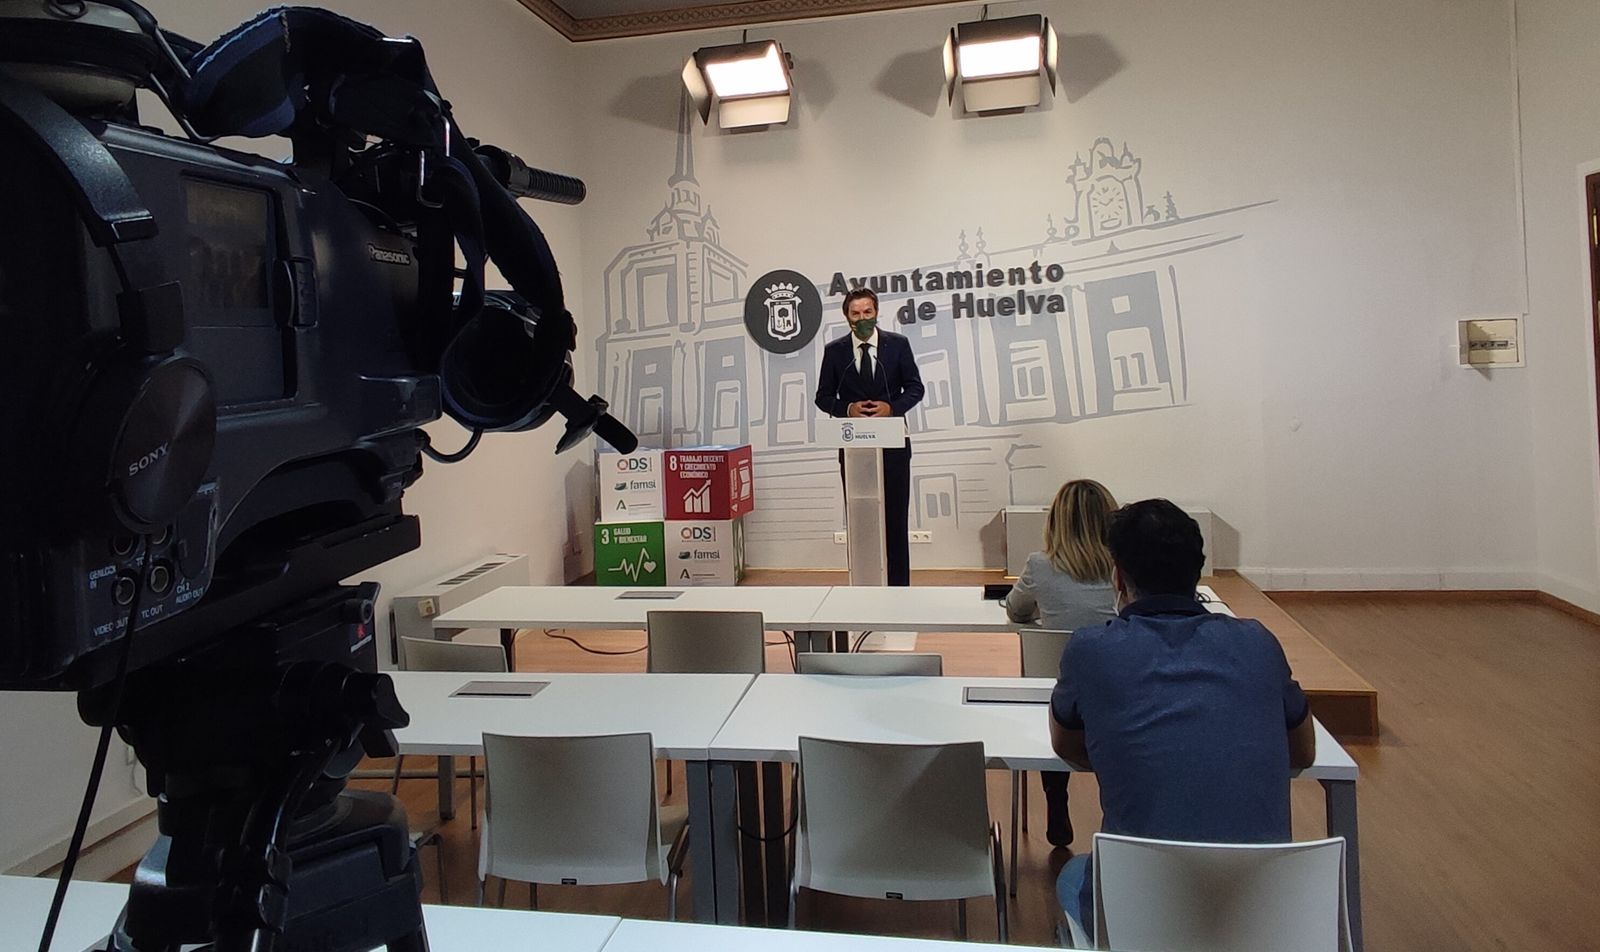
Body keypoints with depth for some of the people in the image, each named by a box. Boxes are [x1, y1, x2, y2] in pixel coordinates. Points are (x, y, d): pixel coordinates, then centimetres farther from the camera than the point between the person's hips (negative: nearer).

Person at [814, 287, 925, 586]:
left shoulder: (898, 344, 2)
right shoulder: (834, 350, 3)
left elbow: (915, 388, 4)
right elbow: (823, 397, 6)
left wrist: (892, 407, -14)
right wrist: (847, 409, -14)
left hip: (892, 444, 0)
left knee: (895, 517, 2)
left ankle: (898, 586, 10)